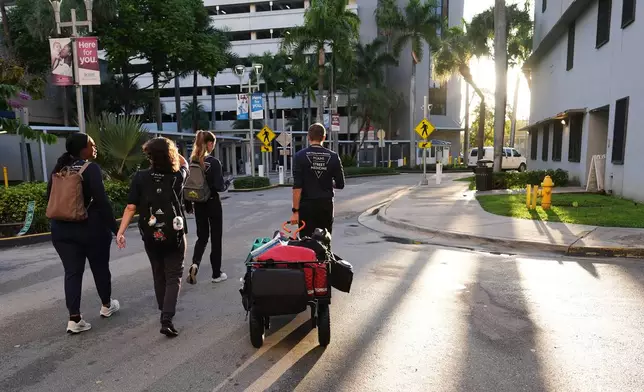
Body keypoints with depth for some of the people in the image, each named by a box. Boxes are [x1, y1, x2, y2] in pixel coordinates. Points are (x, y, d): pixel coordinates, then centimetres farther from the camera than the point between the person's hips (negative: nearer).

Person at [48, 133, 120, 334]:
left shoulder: (59, 169, 7)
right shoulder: (91, 168, -13)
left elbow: (50, 198, 11)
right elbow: (101, 201, -18)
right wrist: (114, 227, -14)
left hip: (62, 228, 5)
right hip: (91, 227, -5)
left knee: (72, 272, 6)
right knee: (100, 267, 13)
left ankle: (74, 319, 2)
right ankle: (106, 305, 30)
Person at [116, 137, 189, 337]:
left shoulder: (140, 177, -7)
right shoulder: (177, 176, -6)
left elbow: (131, 207, -11)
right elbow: (184, 163, 19)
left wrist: (121, 231, -8)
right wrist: (170, 149, 15)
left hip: (150, 236, 2)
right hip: (174, 235, -2)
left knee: (159, 275, 20)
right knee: (174, 276, 3)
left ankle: (164, 313, 34)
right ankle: (167, 320, -11)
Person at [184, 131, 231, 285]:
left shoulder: (192, 162, 0)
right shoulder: (214, 162, -15)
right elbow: (219, 186, -17)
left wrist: (188, 205, 14)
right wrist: (227, 183, 5)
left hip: (198, 203, 5)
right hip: (212, 203, -5)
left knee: (202, 236, 17)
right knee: (216, 237, 8)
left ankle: (194, 264, -7)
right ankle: (217, 274, 16)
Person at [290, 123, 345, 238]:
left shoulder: (300, 156, -6)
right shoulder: (333, 156, 1)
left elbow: (297, 186, -12)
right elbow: (340, 184, 2)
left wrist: (295, 210, -9)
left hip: (307, 205, -2)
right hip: (326, 205, 3)